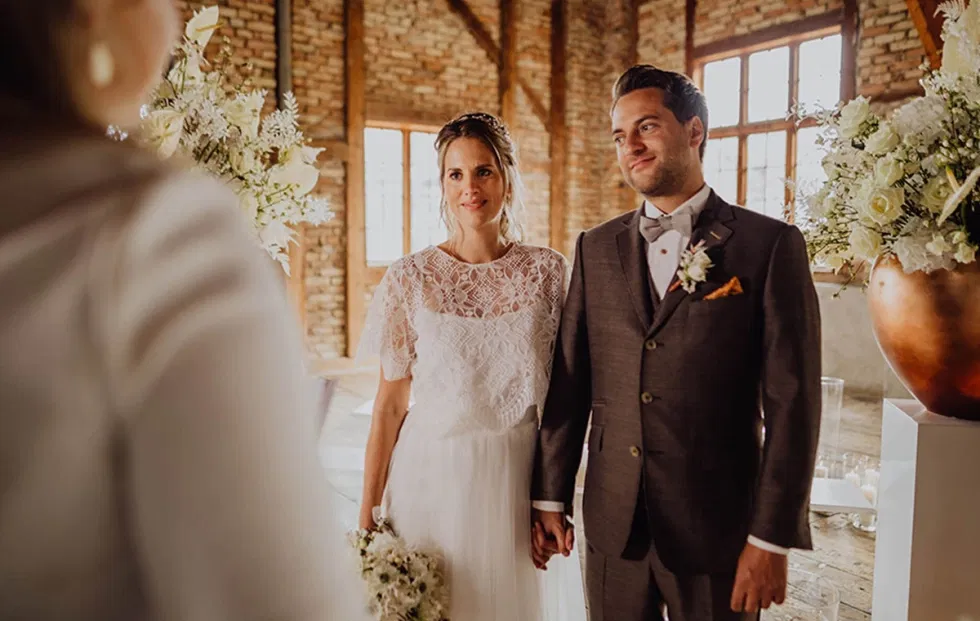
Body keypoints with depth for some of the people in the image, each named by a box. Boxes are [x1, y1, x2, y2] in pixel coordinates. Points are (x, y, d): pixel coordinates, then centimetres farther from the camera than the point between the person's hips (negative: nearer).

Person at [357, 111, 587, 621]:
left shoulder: (547, 271, -2)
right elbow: (389, 405, -2)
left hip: (521, 483, 1)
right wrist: (368, 514, -2)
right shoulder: (410, 278, -6)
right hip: (434, 483, -1)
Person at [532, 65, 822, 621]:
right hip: (612, 525, 4)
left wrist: (773, 539, -10)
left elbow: (792, 402, -9)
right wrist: (550, 496, 6)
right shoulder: (597, 248, 4)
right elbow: (569, 381, 4)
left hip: (718, 528, -3)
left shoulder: (771, 245, -7)